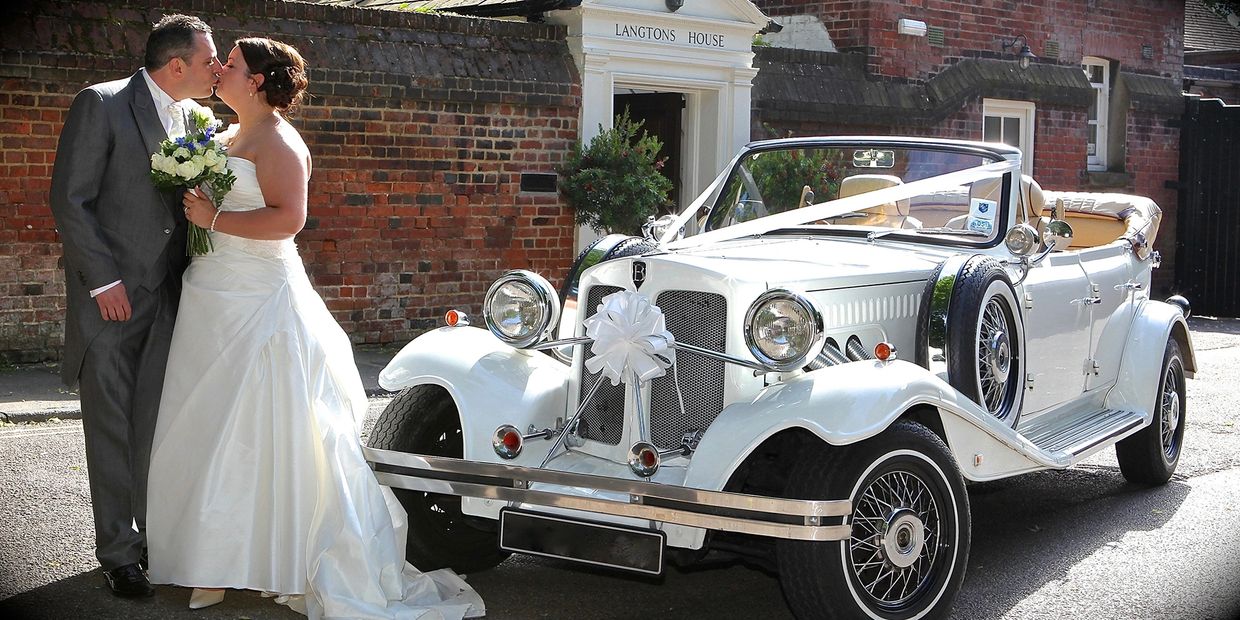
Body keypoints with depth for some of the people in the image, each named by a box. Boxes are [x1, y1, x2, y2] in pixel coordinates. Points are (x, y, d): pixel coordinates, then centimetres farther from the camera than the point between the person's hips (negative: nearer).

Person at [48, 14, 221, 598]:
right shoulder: (100, 105, -9)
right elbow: (70, 199, -11)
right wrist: (104, 280, -14)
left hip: (168, 297, 5)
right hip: (110, 297, -5)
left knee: (156, 425, 8)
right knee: (112, 430, 3)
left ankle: (154, 534, 21)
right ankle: (118, 554, 13)